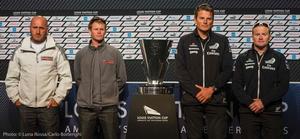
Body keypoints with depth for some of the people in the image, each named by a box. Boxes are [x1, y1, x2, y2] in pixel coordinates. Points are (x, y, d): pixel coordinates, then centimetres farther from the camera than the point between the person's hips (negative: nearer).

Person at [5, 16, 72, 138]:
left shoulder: (56, 51, -2)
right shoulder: (19, 51, 4)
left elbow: (66, 77, -2)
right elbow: (11, 78, 10)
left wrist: (58, 98, -7)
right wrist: (15, 98, 4)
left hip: (49, 106, -2)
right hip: (25, 107, 2)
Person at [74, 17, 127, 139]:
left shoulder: (115, 53, 1)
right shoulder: (81, 54, 5)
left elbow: (121, 79, 5)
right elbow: (78, 78, 12)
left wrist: (111, 93, 4)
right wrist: (88, 93, 7)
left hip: (109, 107, -1)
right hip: (85, 106, 1)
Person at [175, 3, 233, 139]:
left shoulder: (222, 41, 8)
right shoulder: (185, 41, 7)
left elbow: (227, 70, 2)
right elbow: (180, 70, -1)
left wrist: (212, 89, -10)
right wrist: (196, 91, -10)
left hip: (216, 99, 0)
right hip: (191, 99, 0)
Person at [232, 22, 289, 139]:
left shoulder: (279, 58, 6)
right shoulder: (242, 59, 9)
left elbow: (283, 85, -3)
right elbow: (236, 85, 2)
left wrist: (264, 101, -13)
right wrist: (249, 103, -12)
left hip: (272, 111, -1)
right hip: (248, 111, 1)